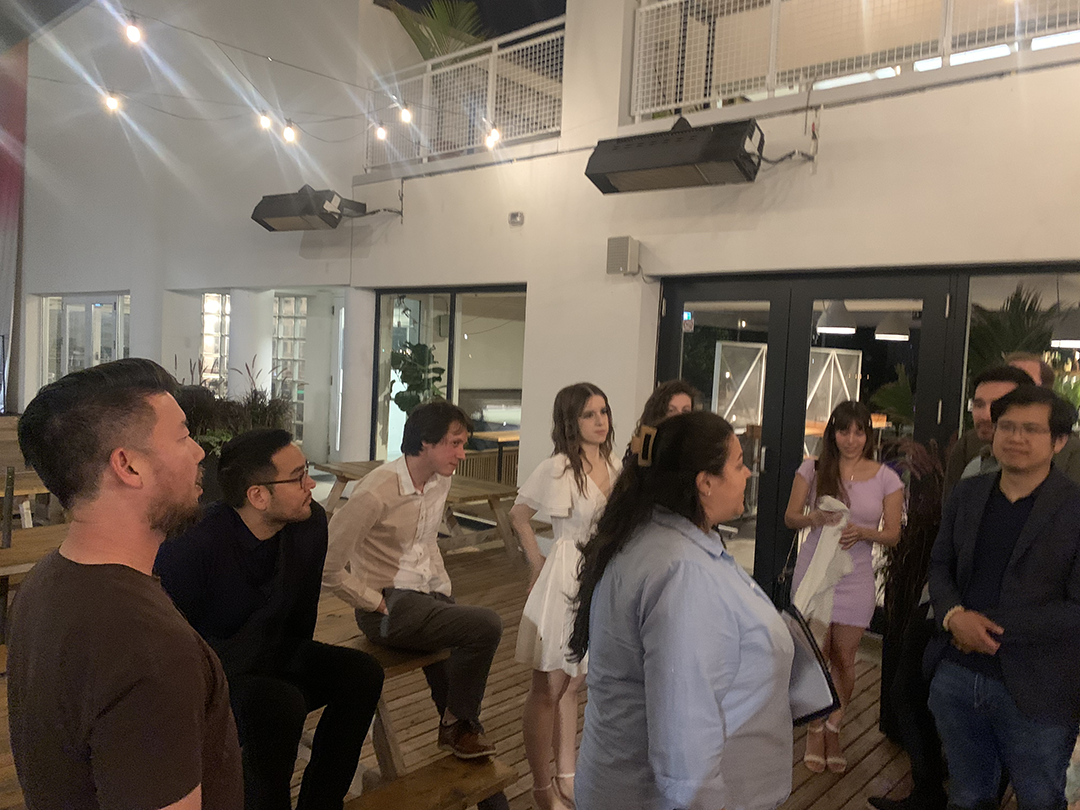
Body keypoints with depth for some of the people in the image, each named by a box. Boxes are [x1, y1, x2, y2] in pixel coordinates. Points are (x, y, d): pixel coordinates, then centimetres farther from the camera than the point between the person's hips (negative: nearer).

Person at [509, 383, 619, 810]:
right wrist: (537, 563, -5)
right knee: (549, 687, 5)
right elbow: (518, 515, -7)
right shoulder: (558, 468, -15)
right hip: (564, 580, -6)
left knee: (573, 683, 19)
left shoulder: (614, 466, 4)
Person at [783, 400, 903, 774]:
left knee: (843, 658, 7)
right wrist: (815, 517, -21)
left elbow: (892, 533, 1)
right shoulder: (813, 470, -1)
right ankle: (815, 730, 24)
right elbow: (790, 517, 0)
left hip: (856, 577, 0)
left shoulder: (886, 478, -1)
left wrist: (862, 532, -20)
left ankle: (833, 729, 29)